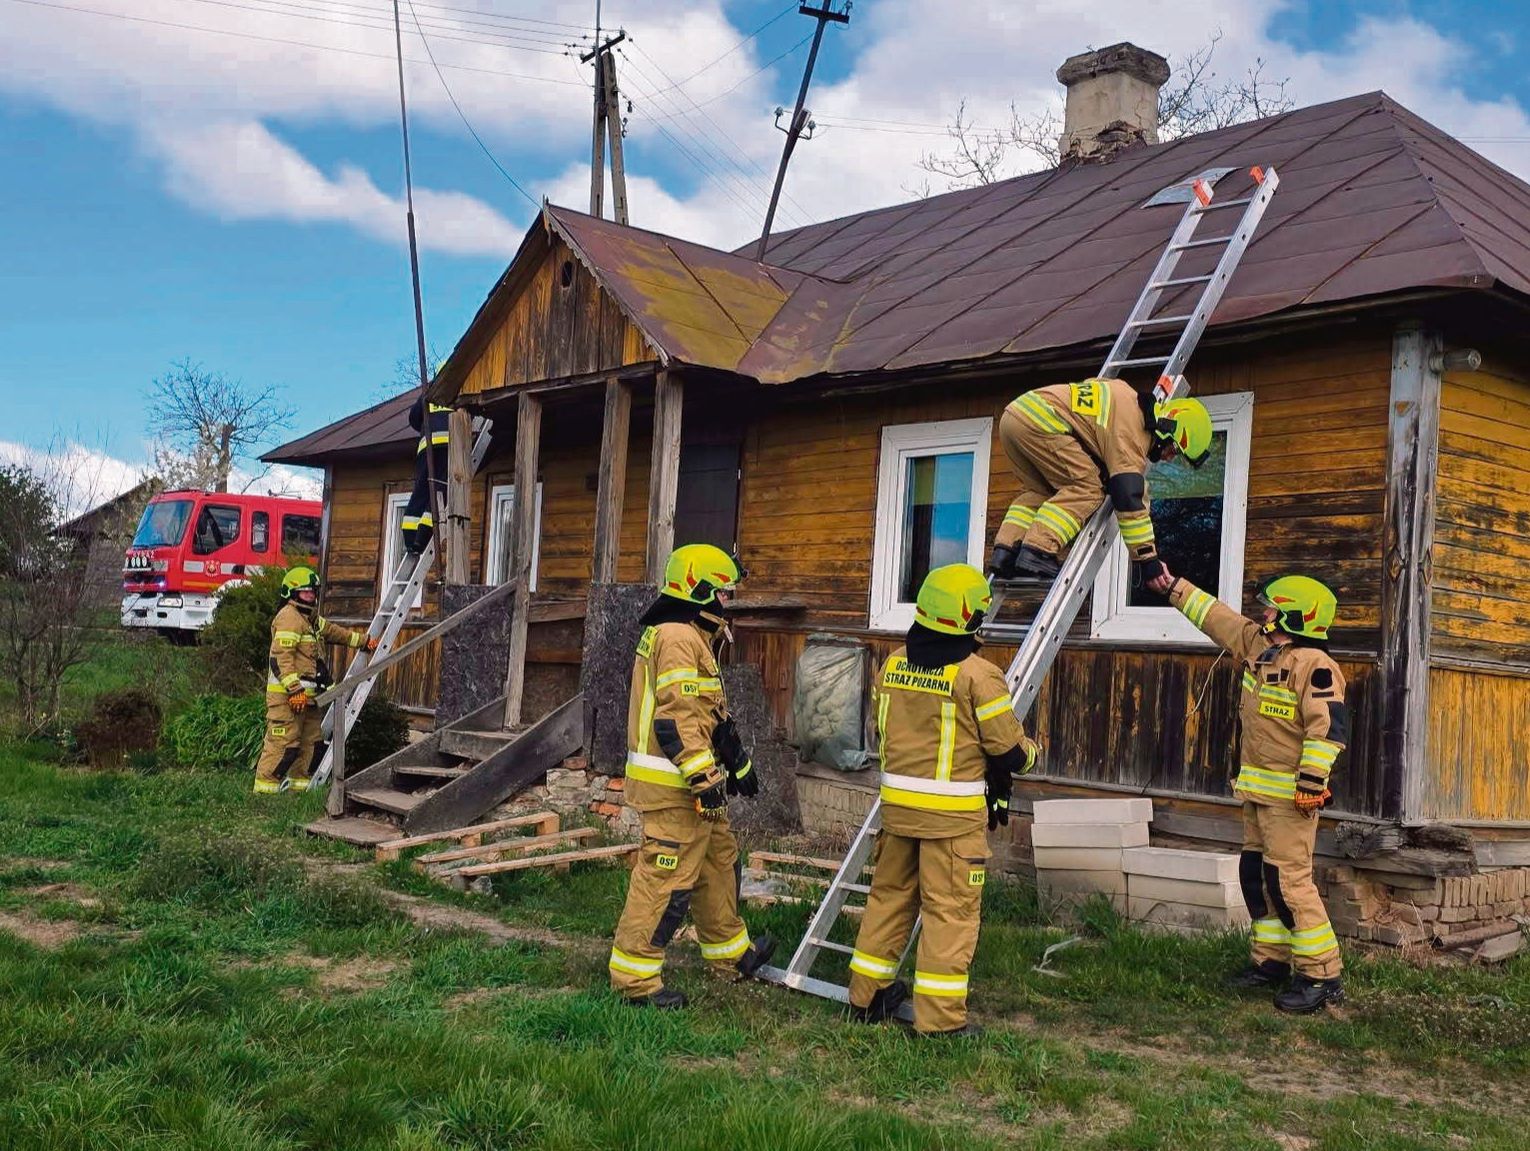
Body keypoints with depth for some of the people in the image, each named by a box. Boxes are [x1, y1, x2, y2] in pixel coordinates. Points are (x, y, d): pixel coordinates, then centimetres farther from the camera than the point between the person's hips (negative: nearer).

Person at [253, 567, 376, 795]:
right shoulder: (289, 617, -12)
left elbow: (334, 632, 35)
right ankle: (265, 785, -5)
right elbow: (281, 657, -20)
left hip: (305, 693, 10)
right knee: (284, 741, -10)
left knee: (311, 740, 12)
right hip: (286, 693, -10)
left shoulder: (312, 618, 20)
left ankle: (297, 782, 19)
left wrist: (364, 640, 37)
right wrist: (294, 688, -24)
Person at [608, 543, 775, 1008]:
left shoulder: (693, 637, 19)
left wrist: (737, 762, 28)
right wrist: (705, 779, -24)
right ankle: (635, 976, 2)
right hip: (673, 784, -11)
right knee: (666, 878, -6)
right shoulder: (677, 639, -16)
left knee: (719, 860, 21)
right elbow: (676, 717, -23)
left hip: (692, 782, 11)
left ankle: (730, 952, 35)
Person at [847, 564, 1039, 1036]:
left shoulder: (894, 663, 4)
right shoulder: (977, 675, -15)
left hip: (897, 802, 6)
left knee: (889, 895, 18)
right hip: (954, 812, -6)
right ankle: (939, 1016, 6)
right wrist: (1028, 751, 12)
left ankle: (868, 995, 28)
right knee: (950, 910, 2)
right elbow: (1009, 751, -10)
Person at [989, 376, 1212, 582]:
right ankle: (1037, 552, -17)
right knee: (1089, 488, -6)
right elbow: (1129, 499, -12)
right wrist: (1148, 561, -8)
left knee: (1040, 490, 22)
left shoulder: (1133, 400, 21)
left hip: (1012, 415, 10)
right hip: (1038, 422, -10)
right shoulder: (1131, 435, -7)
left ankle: (1005, 550, 6)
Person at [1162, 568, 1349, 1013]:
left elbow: (1330, 726, -24)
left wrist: (1311, 782, -26)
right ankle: (1271, 960, 26)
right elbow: (1218, 617, 23)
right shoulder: (1258, 646, 11)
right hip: (1258, 791, 10)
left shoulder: (1312, 664, -17)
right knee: (1256, 875, 15)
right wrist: (1175, 587, 27)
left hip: (1290, 796, -10)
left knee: (1290, 882, -10)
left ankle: (1322, 976, -3)